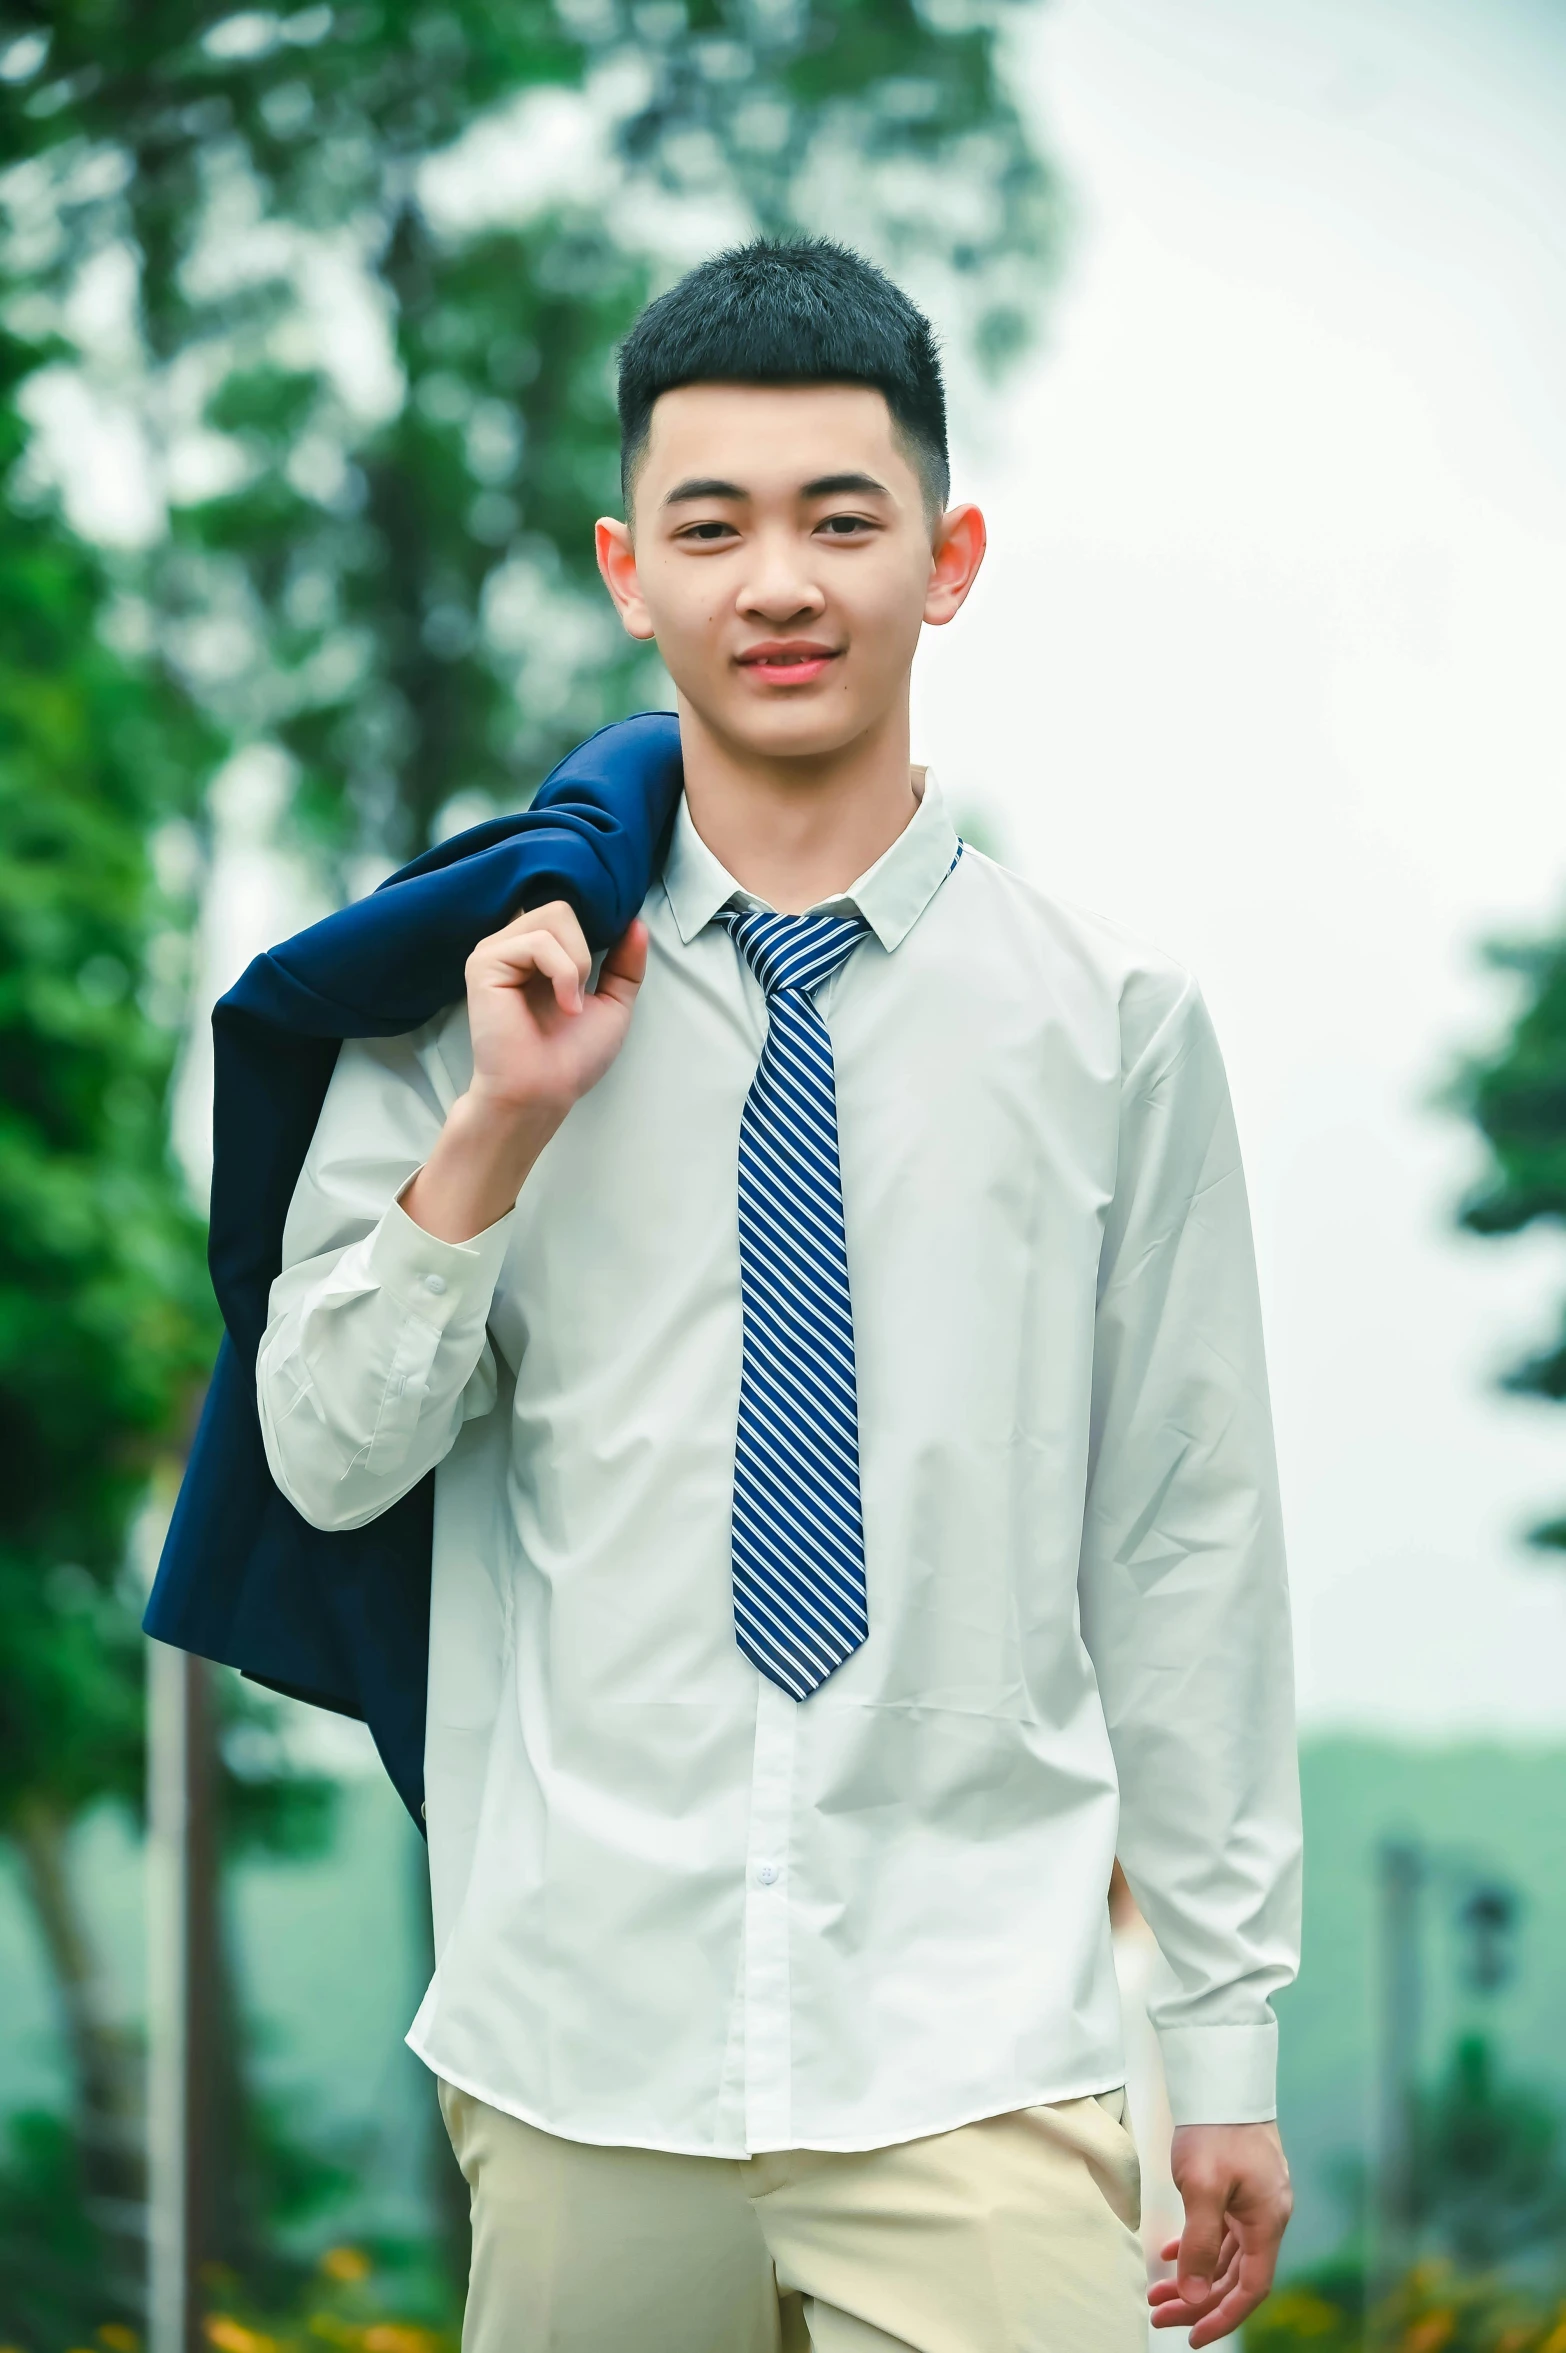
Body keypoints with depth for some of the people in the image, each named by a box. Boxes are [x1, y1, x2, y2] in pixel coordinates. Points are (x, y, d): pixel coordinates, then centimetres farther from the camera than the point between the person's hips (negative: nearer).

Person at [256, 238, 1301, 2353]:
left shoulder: (1111, 1023, 0)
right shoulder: (472, 993, 4)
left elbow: (1187, 1540, 3)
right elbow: (328, 1463, 5)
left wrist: (1231, 2037, 5)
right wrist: (490, 1139, -10)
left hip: (979, 2070, -1)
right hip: (580, 2054, 1)